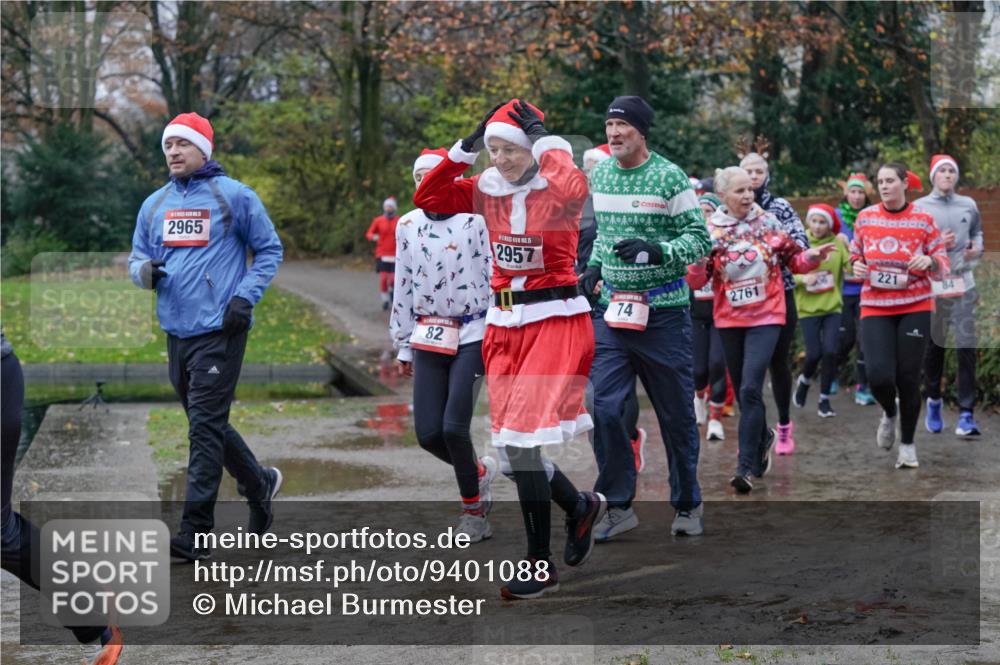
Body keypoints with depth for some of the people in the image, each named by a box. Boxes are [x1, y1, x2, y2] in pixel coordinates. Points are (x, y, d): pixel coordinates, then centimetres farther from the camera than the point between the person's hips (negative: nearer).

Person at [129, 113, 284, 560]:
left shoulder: (234, 196, -3)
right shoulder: (154, 205, 12)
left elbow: (269, 250, 3)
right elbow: (137, 258, 17)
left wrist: (245, 297, -10)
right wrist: (144, 270, -7)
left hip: (220, 330, -6)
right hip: (176, 331, 6)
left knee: (205, 427, -10)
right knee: (208, 425, 16)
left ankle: (194, 533, -9)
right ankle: (259, 483, 39)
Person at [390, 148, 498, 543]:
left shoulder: (475, 221, -5)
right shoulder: (407, 226, 9)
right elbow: (403, 288, 15)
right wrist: (403, 346, 16)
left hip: (472, 335, -4)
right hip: (429, 337, 5)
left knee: (454, 427, -13)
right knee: (428, 433, -2)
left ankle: (473, 508, 8)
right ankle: (479, 471, 28)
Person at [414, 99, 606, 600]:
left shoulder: (556, 186, -9)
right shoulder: (487, 188, 7)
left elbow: (572, 189, -33)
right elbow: (427, 198, 0)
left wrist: (547, 144, -19)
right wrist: (466, 147, -4)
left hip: (556, 320, -6)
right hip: (503, 322, 6)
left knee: (521, 441, -13)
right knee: (512, 449, 7)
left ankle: (541, 565, -1)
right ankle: (582, 507, 35)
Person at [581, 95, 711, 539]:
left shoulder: (669, 177, -8)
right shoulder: (599, 174, 9)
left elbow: (699, 238, -10)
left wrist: (656, 251, -24)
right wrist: (594, 266, 10)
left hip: (663, 315, -4)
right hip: (611, 311, 4)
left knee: (677, 415, 6)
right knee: (602, 408, -6)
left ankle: (688, 506, 22)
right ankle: (619, 506, 6)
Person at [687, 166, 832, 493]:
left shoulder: (768, 222, 0)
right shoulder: (711, 231, -1)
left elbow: (794, 259, 10)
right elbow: (696, 281, -4)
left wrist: (813, 257, -11)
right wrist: (698, 260, -25)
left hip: (766, 318, -2)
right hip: (730, 320, 2)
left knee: (750, 389, -15)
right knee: (742, 391, 13)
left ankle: (747, 466, -15)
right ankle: (763, 438, 41)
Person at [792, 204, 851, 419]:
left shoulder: (838, 244, -3)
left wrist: (849, 248, -25)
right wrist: (802, 279, -21)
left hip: (832, 306, 1)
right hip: (808, 307, -1)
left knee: (830, 352, -6)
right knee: (814, 354, -3)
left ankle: (824, 400, 10)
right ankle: (804, 380, 31)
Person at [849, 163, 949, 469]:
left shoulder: (923, 219, -2)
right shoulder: (865, 217, 3)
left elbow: (942, 263, 3)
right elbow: (855, 252, 17)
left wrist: (930, 262, -20)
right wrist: (856, 264, -6)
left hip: (915, 307, -1)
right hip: (875, 307, 1)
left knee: (908, 378, -2)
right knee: (879, 376, -14)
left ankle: (907, 443, 19)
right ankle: (889, 413, 23)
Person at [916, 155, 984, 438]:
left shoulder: (968, 206, 9)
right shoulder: (919, 208, 1)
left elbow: (978, 233, 23)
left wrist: (977, 248, 2)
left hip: (963, 284, 1)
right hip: (932, 284, -1)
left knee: (967, 347, -9)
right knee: (934, 346, 10)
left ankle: (966, 415, -11)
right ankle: (933, 401, 33)